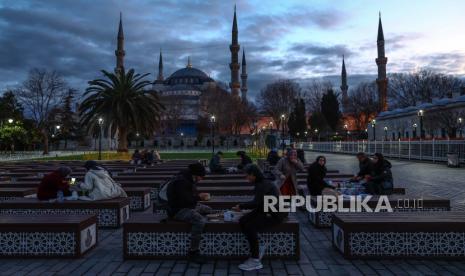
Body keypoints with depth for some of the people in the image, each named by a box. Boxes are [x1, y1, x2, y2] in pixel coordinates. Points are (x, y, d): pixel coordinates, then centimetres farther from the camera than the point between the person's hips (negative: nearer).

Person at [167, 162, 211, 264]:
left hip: (190, 206, 11)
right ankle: (193, 252, -23)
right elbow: (186, 200, -27)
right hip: (178, 210, -11)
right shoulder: (181, 181, -23)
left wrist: (201, 195, 0)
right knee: (200, 220, -33)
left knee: (212, 211, 18)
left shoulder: (190, 180, 8)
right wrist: (199, 196, -12)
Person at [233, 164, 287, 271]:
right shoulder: (260, 183, 9)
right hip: (264, 210, 9)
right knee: (242, 221, -7)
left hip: (275, 214, -9)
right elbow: (258, 203, 7)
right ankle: (257, 249, 2)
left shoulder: (264, 184, -19)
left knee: (250, 226, -24)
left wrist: (241, 206, -14)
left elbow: (256, 203, -26)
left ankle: (255, 260, -13)